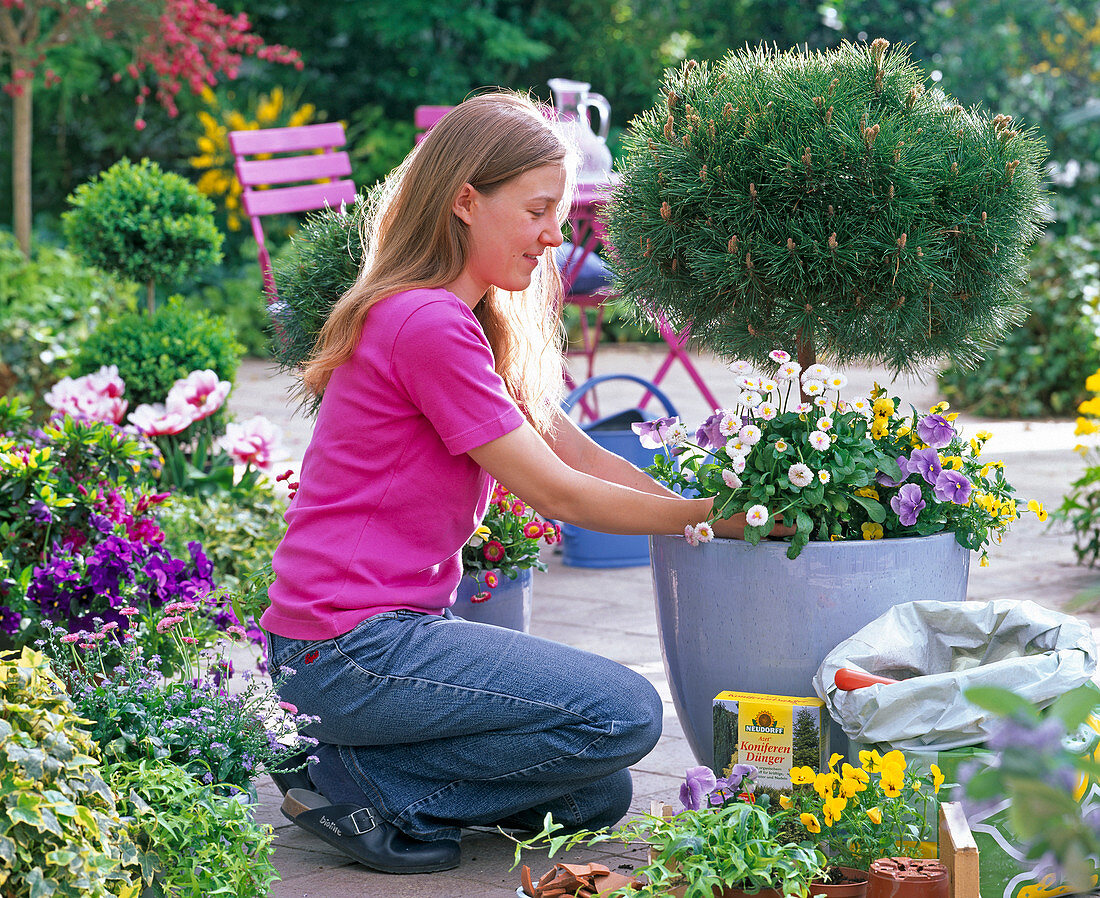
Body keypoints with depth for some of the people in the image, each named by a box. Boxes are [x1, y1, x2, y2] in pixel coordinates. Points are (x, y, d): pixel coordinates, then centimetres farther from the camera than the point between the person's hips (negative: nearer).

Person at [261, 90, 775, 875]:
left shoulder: (470, 326, 15)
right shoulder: (428, 325, -17)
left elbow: (580, 455, 10)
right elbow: (557, 493, -14)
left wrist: (717, 507, 0)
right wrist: (715, 515, -8)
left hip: (398, 625, 10)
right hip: (346, 649, -10)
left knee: (597, 797, 10)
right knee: (626, 714, -16)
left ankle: (367, 767, 11)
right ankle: (364, 787, -7)